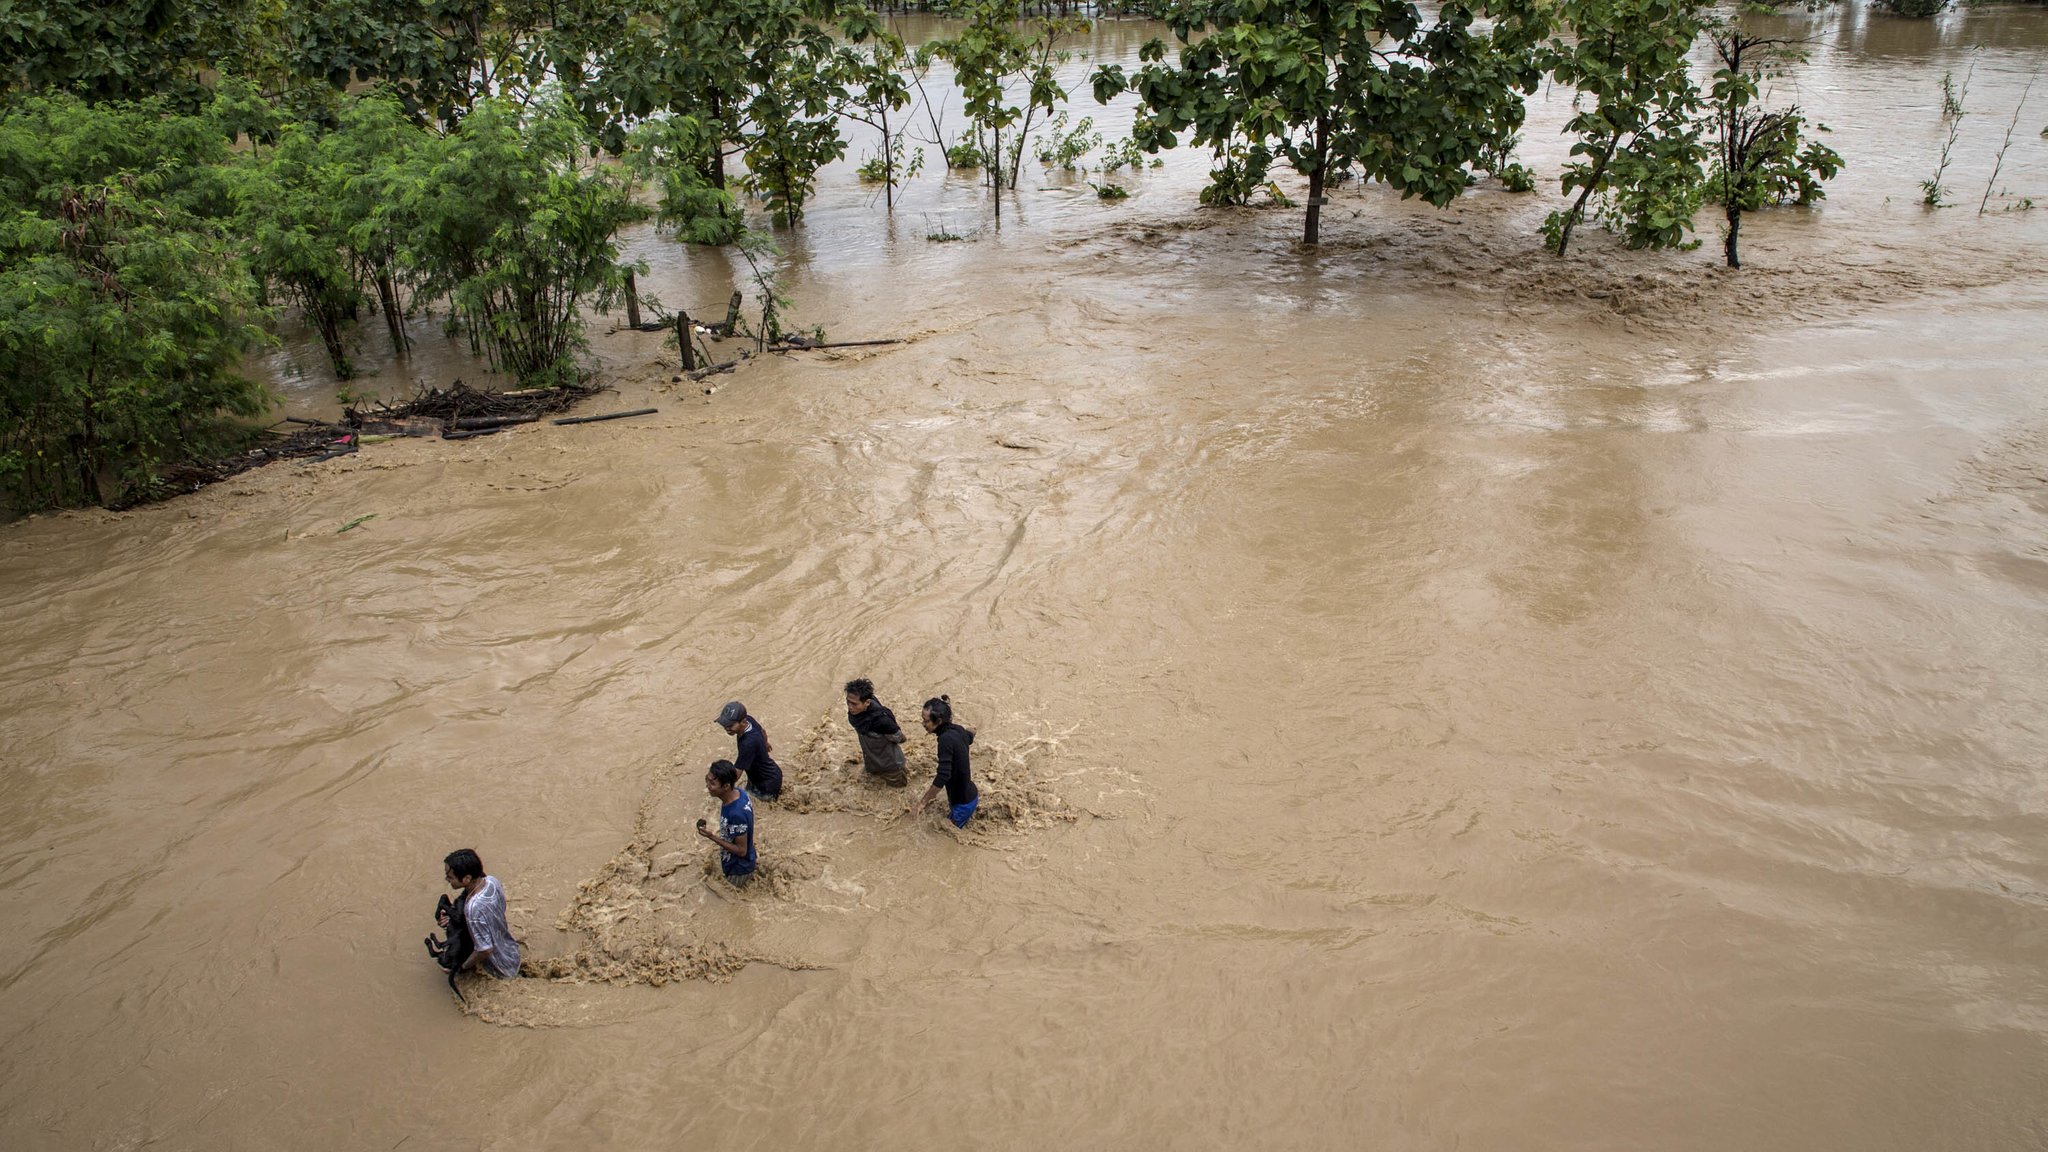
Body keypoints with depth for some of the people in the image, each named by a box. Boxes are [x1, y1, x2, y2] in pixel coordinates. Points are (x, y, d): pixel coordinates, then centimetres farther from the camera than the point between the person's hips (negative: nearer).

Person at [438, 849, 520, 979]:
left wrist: (462, 967, -13)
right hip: (512, 953, 7)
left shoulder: (474, 907, -36)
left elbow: (485, 950, -29)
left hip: (501, 969, -7)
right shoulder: (492, 881, -13)